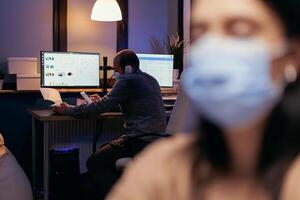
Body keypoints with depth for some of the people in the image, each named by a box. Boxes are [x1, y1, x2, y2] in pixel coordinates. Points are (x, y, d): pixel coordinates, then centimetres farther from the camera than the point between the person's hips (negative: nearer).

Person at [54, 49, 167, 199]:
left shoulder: (127, 80, -11)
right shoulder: (150, 80, 18)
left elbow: (103, 106, -13)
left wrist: (69, 110, -3)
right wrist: (102, 101, 32)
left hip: (140, 141, -10)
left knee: (94, 163, -1)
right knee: (103, 150, 24)